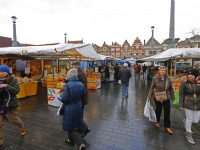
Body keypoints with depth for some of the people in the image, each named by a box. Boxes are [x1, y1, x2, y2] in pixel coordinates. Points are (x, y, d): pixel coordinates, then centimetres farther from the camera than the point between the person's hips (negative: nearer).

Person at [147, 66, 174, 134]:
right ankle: (156, 121, 39)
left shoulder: (168, 79, -3)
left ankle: (167, 126, 23)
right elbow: (152, 88, -6)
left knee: (167, 112, 6)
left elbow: (171, 89, 6)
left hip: (166, 98, 3)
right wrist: (149, 97, -8)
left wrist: (172, 97, 9)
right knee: (158, 110, 13)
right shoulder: (155, 78, -12)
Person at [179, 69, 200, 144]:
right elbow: (181, 94, -8)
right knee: (189, 119, 6)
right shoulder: (184, 83, -11)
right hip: (188, 104, -3)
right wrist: (181, 105, -8)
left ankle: (185, 121, 46)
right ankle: (188, 135, 27)